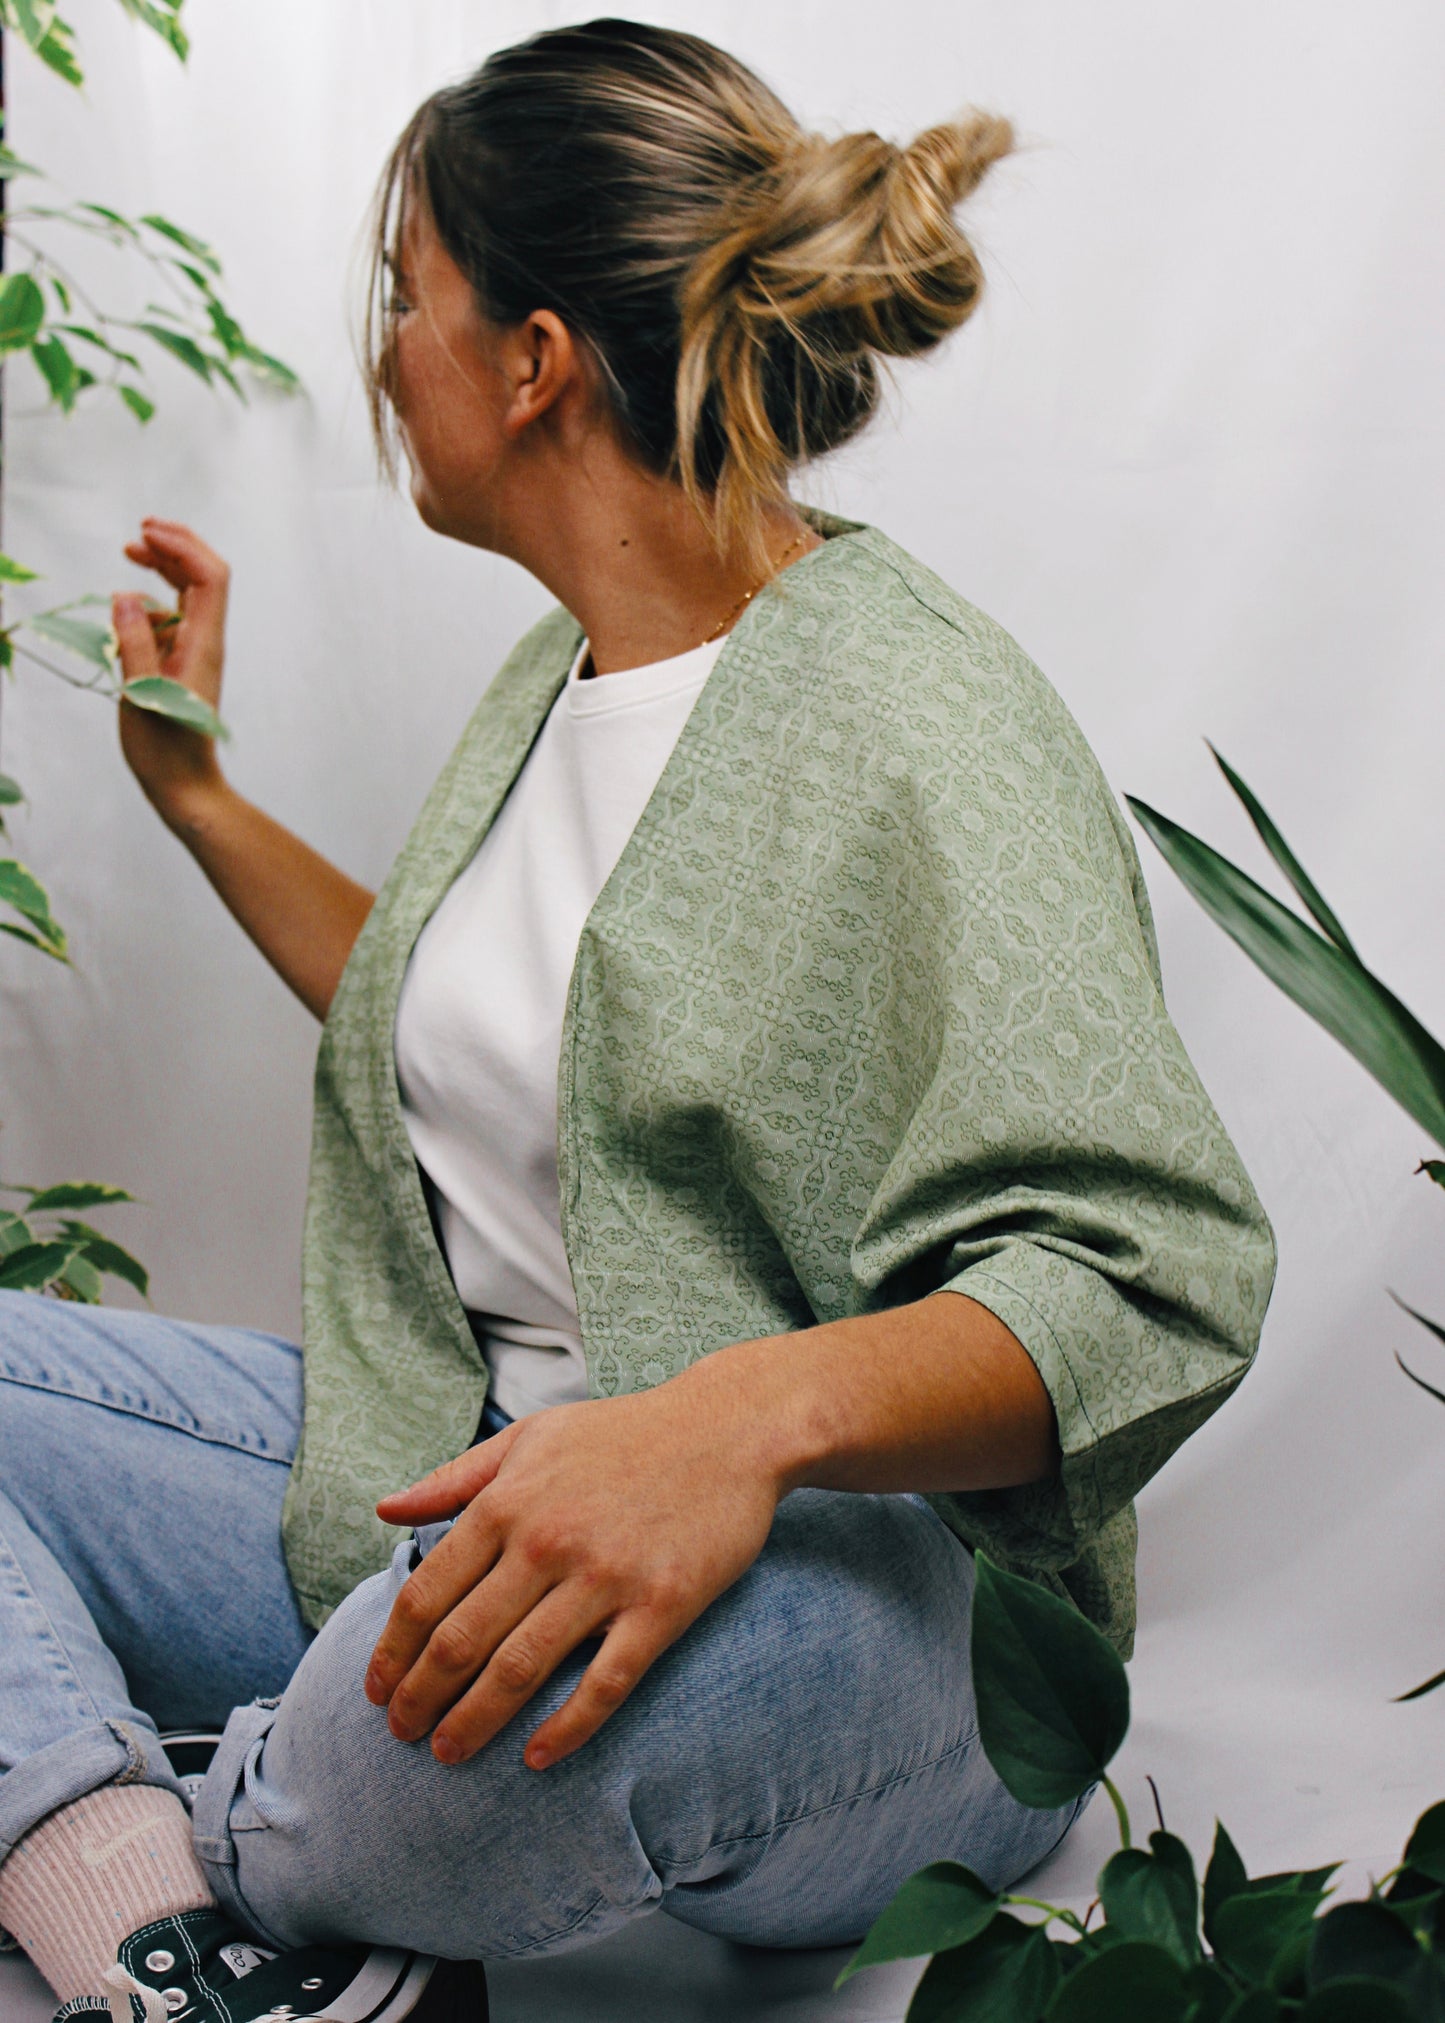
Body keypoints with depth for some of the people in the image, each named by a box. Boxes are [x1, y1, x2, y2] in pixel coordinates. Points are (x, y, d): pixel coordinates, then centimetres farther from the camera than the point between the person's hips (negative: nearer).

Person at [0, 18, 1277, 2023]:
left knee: (561, 1666, -42)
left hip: (842, 1567, -8)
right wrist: (196, 794, 28)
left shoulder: (920, 722, -15)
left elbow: (1152, 1275, -23)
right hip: (454, 1481, 9)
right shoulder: (562, 673, 12)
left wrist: (758, 1408, -41)